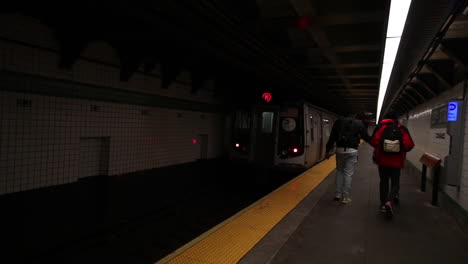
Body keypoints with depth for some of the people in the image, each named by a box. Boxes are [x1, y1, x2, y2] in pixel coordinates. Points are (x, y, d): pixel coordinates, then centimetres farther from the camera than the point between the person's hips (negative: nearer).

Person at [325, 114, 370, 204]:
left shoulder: (338, 122, 6)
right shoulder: (359, 123, 3)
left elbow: (332, 137, 2)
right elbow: (366, 136, 8)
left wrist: (328, 151, 4)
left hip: (340, 150, 2)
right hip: (352, 151, -2)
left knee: (339, 171, 18)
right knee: (348, 173, 3)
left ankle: (338, 194, 16)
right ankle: (346, 197, 8)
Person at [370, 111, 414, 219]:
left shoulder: (380, 127, -4)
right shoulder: (402, 129, -4)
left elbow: (374, 142, -13)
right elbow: (409, 145, -12)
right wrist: (401, 151, 8)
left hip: (383, 160, 1)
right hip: (396, 162, -1)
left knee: (384, 182, 15)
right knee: (395, 183, 7)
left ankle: (383, 204, 19)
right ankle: (390, 202, -16)